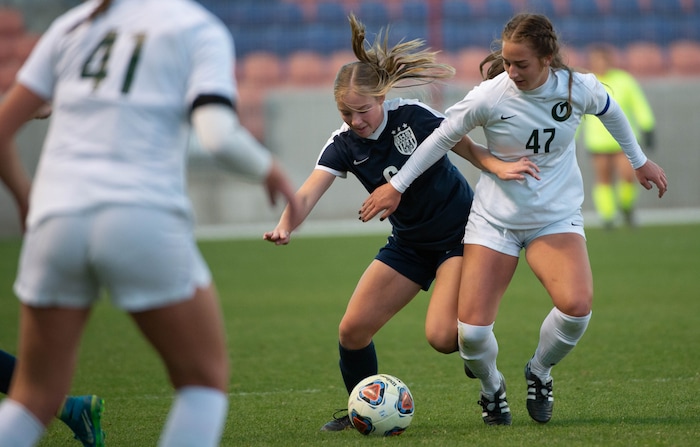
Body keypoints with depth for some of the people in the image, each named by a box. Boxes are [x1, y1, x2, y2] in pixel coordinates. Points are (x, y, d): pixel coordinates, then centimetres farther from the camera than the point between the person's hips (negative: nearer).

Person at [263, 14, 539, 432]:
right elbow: (309, 191, -26)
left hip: (461, 235, -5)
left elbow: (466, 146, -7)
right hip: (409, 242, 5)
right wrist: (286, 226, -46)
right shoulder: (344, 144, -11)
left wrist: (499, 166, -26)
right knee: (353, 330, -3)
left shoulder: (412, 115, -19)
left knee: (443, 336, -21)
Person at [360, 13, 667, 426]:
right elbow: (442, 137, -2)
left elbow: (609, 110, 12)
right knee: (472, 330, -11)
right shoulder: (489, 97, -18)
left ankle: (539, 372, 6)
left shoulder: (579, 88, -12)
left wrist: (640, 161, 24)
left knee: (577, 305, -27)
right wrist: (397, 186, 4)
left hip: (557, 218, 1)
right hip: (495, 218, -1)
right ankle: (491, 388, 25)